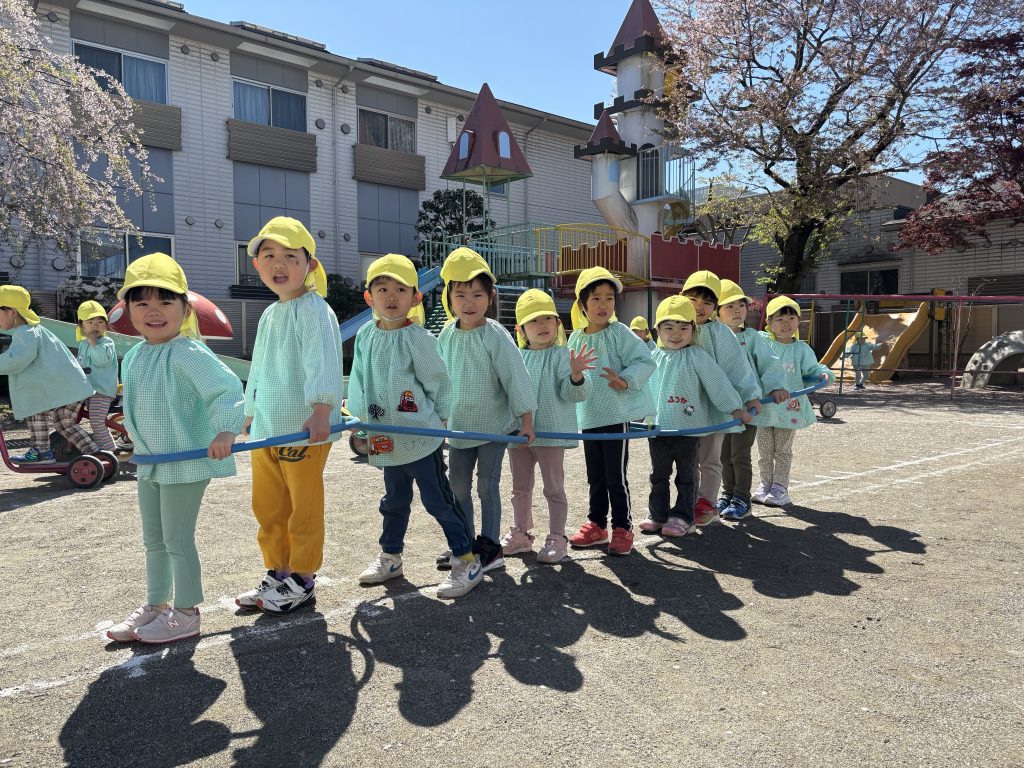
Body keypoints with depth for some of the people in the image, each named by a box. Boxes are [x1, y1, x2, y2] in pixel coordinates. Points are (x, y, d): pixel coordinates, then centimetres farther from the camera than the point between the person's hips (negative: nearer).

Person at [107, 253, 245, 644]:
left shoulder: (188, 353, -20)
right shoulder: (133, 357, 8)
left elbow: (227, 389, -27)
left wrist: (224, 430, -37)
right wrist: (139, 441, 20)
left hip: (186, 464, -9)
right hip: (149, 463, 9)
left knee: (177, 539, 1)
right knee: (153, 539, 20)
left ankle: (186, 612, 18)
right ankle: (156, 604, 36)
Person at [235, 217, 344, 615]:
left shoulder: (314, 310, -11)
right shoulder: (269, 316, 16)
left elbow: (324, 365, -23)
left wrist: (322, 410, -33)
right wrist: (251, 413, 27)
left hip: (305, 431, -9)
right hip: (266, 430, 9)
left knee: (304, 508, 4)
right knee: (267, 507, 16)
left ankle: (302, 581, 18)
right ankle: (277, 574, 31)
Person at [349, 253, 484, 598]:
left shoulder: (417, 337, -13)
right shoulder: (365, 336, 6)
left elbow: (438, 382, -8)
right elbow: (359, 382, 13)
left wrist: (437, 418, -2)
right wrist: (357, 417, 9)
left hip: (421, 437, -6)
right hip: (388, 440, 7)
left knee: (438, 500, -2)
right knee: (394, 500, 22)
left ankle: (467, 561, 9)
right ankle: (390, 556, 39)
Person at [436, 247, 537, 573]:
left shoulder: (495, 335, -16)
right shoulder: (447, 335, 0)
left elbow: (516, 378, -15)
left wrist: (526, 421, -14)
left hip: (494, 425, -5)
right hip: (459, 425, 6)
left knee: (487, 485, 1)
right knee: (458, 486, 12)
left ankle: (490, 546, 15)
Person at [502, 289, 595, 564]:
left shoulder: (562, 356, -8)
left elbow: (573, 393, -15)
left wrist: (576, 376, -33)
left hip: (551, 432, -5)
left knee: (554, 488, 7)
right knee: (520, 488, 17)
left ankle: (556, 538, 18)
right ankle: (521, 533, 33)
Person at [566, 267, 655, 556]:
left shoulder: (620, 333, -9)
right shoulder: (575, 338, 7)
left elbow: (645, 361, -14)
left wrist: (627, 380, -25)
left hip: (616, 415, -6)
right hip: (588, 418, 6)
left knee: (616, 477, 1)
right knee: (595, 477, 16)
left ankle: (622, 528, 14)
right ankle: (596, 525, 29)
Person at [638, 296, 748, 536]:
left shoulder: (697, 356, -8)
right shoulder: (655, 357, 7)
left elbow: (717, 382, -9)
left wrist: (736, 408, -10)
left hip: (688, 427, -5)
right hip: (658, 426, 5)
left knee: (686, 476, 7)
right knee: (659, 474, 12)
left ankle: (683, 518, 15)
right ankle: (658, 515, 22)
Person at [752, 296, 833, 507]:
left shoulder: (801, 349, -2)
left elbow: (812, 369, 2)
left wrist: (823, 374, -17)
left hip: (789, 408, -1)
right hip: (763, 406, 1)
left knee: (783, 451, 9)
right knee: (764, 451, 13)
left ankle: (780, 488, 17)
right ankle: (766, 484, 27)